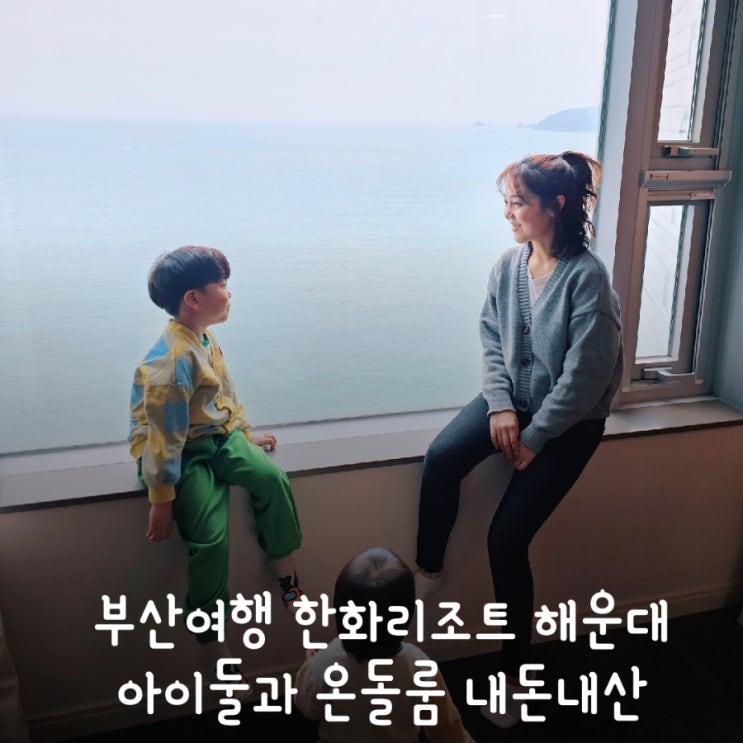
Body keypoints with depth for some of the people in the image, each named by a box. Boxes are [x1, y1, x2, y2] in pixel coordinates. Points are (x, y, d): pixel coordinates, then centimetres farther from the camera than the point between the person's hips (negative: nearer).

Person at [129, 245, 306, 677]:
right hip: (180, 452, -8)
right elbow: (164, 436, -24)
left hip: (217, 437, 8)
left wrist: (247, 435, 20)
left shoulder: (206, 341, 4)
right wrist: (162, 500, -20)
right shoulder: (172, 360, -25)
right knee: (211, 540, -16)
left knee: (272, 477, -17)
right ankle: (211, 638, 4)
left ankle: (288, 575, 2)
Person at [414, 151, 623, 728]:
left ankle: (515, 669, 15)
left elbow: (584, 376, -21)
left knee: (507, 537, -7)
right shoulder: (509, 264, -3)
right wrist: (500, 405, -11)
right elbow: (490, 339, 3)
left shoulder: (587, 277, -22)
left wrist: (534, 437, -16)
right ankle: (428, 573, 1)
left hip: (569, 421, -5)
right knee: (440, 458, -23)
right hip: (513, 399, 5)